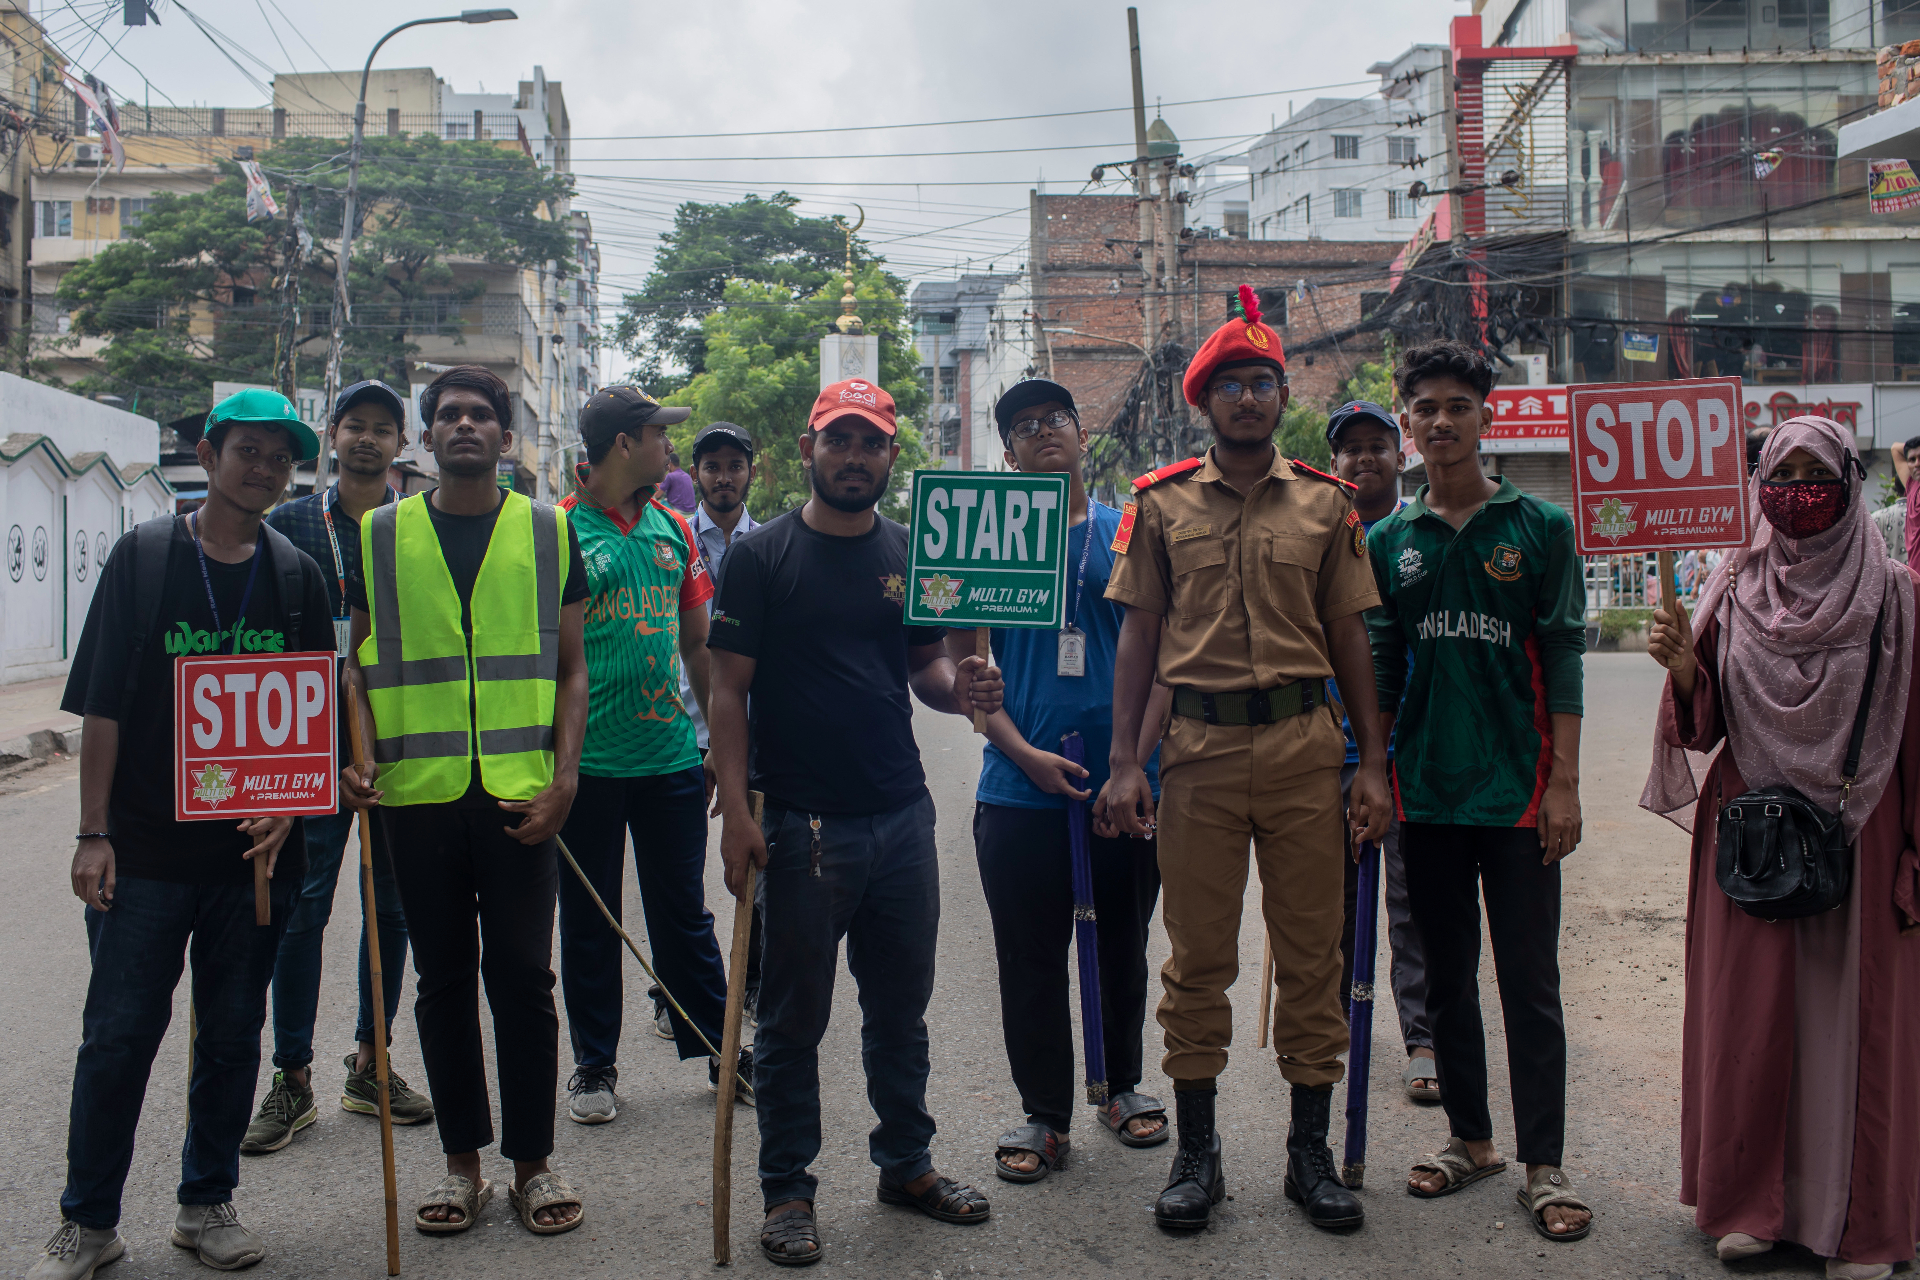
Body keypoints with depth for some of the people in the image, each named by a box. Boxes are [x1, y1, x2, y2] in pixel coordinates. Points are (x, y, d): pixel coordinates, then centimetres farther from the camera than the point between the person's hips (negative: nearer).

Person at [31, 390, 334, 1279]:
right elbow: (103, 705, -2)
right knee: (118, 1035, 4)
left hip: (254, 848, 2)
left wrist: (286, 807, -5)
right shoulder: (144, 556, 0)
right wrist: (94, 832, -6)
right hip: (144, 848, -2)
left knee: (234, 1033, 10)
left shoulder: (296, 575, 6)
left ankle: (208, 1203, 26)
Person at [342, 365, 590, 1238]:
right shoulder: (380, 535, 8)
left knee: (522, 975, 4)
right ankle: (462, 1164, 22)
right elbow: (359, 662, 11)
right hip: (418, 793, 1)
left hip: (519, 794, -1)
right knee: (443, 978, 10)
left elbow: (571, 668, 6)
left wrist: (564, 777, -5)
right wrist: (359, 753, -5)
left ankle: (533, 1162, 17)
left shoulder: (548, 531, 6)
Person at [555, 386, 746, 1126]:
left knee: (684, 912, 13)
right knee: (590, 920, 9)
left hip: (671, 758, 4)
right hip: (590, 761, -4)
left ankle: (719, 1046, 24)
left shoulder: (672, 529, 10)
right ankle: (593, 1065, 23)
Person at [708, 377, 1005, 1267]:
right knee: (793, 1021, 7)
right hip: (801, 825, -4)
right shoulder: (761, 556, -4)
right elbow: (728, 689, -6)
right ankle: (787, 1191, 21)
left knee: (901, 1008, 16)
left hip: (901, 817, 5)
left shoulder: (910, 554, 9)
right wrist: (735, 810, -14)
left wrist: (960, 685, -9)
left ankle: (906, 1164, 33)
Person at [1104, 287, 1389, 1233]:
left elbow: (1349, 638, 10)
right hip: (1200, 746, -1)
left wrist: (1374, 763, 4)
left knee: (1311, 951, 7)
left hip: (1305, 746, 1)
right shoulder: (1162, 503, 6)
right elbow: (1138, 635, 6)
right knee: (1197, 955, 6)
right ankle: (1196, 1150, 19)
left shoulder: (1324, 504, 8)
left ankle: (1311, 1149, 21)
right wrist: (1124, 762, -1)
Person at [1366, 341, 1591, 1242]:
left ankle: (1543, 1166, 12)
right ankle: (1470, 1139, 26)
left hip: (1517, 786, -3)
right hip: (1426, 789, 3)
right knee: (1447, 976, 12)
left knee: (1530, 982, 2)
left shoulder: (1540, 526, 0)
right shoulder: (1389, 540, 7)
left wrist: (1563, 782, -7)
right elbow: (1383, 666, 10)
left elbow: (1562, 657, -2)